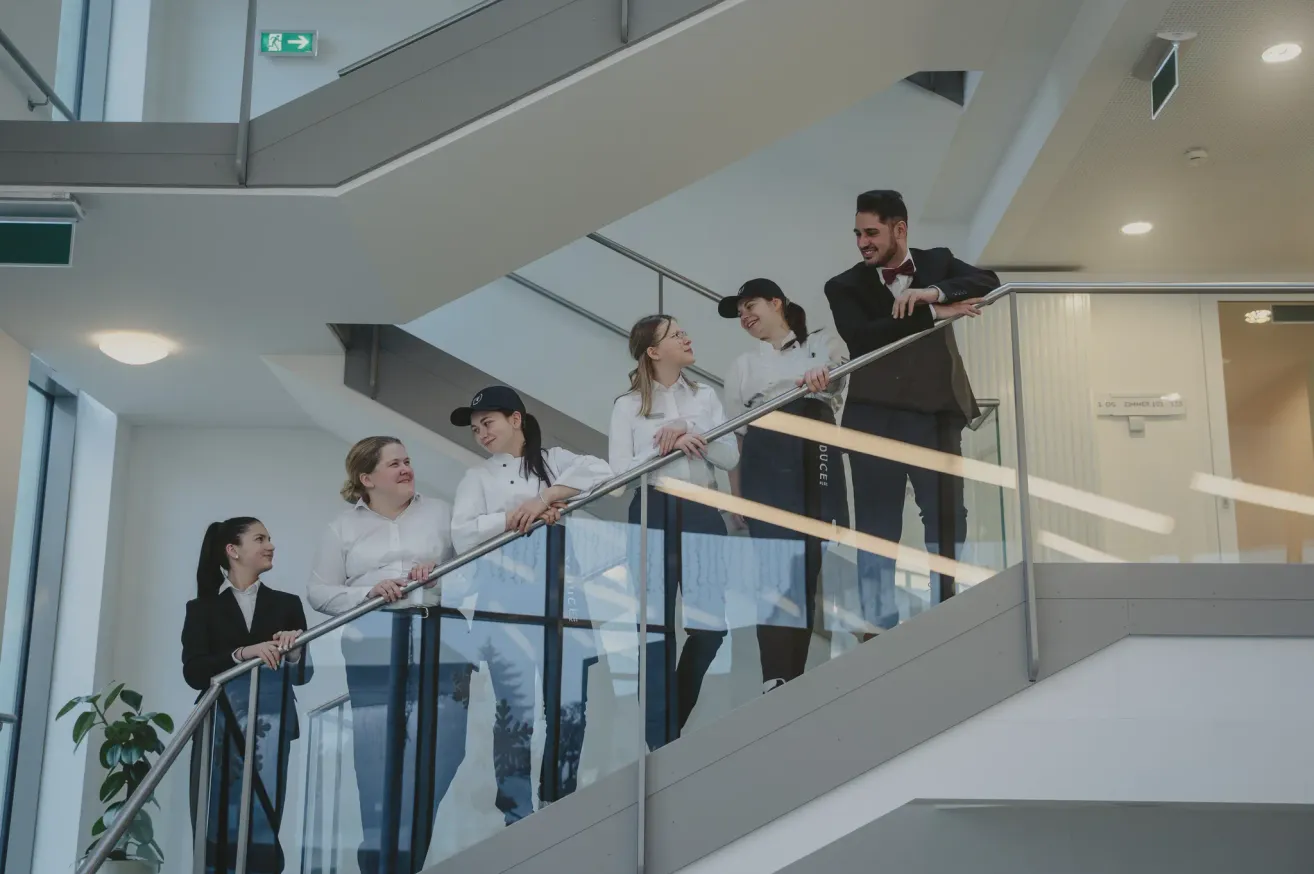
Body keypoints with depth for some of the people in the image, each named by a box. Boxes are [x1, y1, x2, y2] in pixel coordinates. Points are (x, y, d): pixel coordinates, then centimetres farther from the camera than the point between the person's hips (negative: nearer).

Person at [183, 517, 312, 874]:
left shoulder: (287, 605, 12)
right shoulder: (203, 608, 7)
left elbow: (302, 676, 6)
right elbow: (193, 672, -6)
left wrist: (293, 653, -15)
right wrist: (243, 653, -19)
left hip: (269, 730, 1)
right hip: (219, 729, -1)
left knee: (261, 833, -2)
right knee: (215, 833, 1)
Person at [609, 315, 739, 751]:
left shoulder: (705, 397, 11)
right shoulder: (628, 406, 2)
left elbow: (731, 457, 2)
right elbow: (619, 471, -6)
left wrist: (690, 433, -12)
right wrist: (668, 445, -15)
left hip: (702, 513, 4)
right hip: (654, 516, -3)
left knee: (711, 625, 2)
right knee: (657, 628, -4)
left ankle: (673, 719, 25)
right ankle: (661, 737, 5)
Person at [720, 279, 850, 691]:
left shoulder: (824, 342, 13)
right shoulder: (743, 365, 21)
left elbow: (839, 367, -10)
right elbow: (736, 434, 18)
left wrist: (822, 375, -34)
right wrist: (736, 495, 9)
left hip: (814, 455, -1)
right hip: (765, 460, 1)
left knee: (808, 562, -3)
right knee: (776, 563, -13)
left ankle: (793, 675, 4)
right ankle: (776, 677, -19)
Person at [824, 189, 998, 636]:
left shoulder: (938, 262, 11)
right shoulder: (845, 286, 4)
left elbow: (987, 282, -4)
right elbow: (861, 336, -13)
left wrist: (933, 292, -19)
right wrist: (935, 313, -15)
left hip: (935, 411, 1)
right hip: (875, 414, -1)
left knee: (947, 516, 3)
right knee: (876, 523, 0)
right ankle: (878, 624, 5)